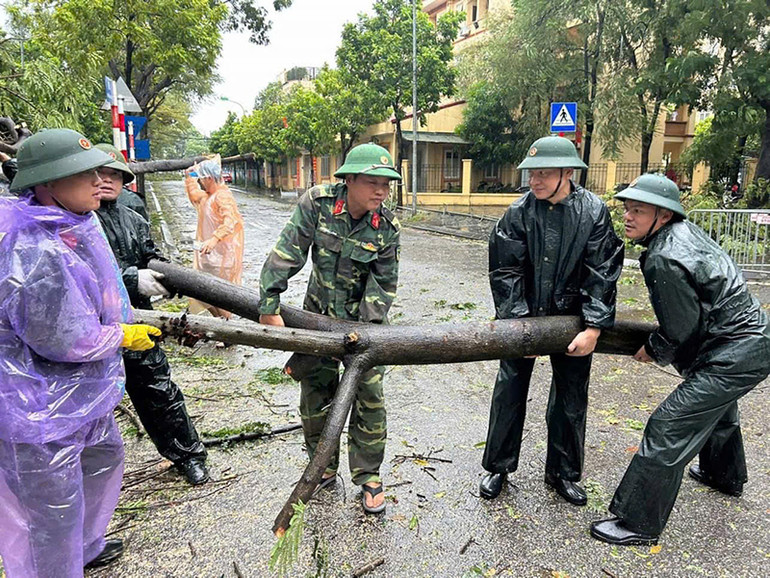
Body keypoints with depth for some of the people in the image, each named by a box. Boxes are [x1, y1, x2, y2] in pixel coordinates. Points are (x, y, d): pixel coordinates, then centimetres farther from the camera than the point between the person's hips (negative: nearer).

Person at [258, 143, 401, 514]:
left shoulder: (387, 228, -15)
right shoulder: (317, 203, -17)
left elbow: (384, 284, -9)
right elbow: (287, 254, -19)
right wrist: (269, 306, -22)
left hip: (364, 317, 0)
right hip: (319, 313, 1)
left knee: (369, 396, 0)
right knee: (315, 392, 8)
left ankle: (368, 475, 20)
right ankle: (324, 466, 31)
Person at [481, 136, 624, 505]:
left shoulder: (593, 211, -11)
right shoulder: (519, 212, -12)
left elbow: (603, 273, -10)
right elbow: (505, 271, -12)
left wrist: (593, 328, -16)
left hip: (573, 317, 1)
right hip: (523, 315, 0)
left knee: (571, 398, 11)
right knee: (509, 391, 6)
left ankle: (563, 473, 31)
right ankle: (498, 467, 25)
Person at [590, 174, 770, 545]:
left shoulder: (662, 261, -28)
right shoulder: (684, 229, 2)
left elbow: (681, 331, -21)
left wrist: (654, 352, -2)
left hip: (734, 354, -11)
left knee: (669, 428, -10)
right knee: (717, 409, 34)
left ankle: (638, 524, 0)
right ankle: (725, 476, 62)